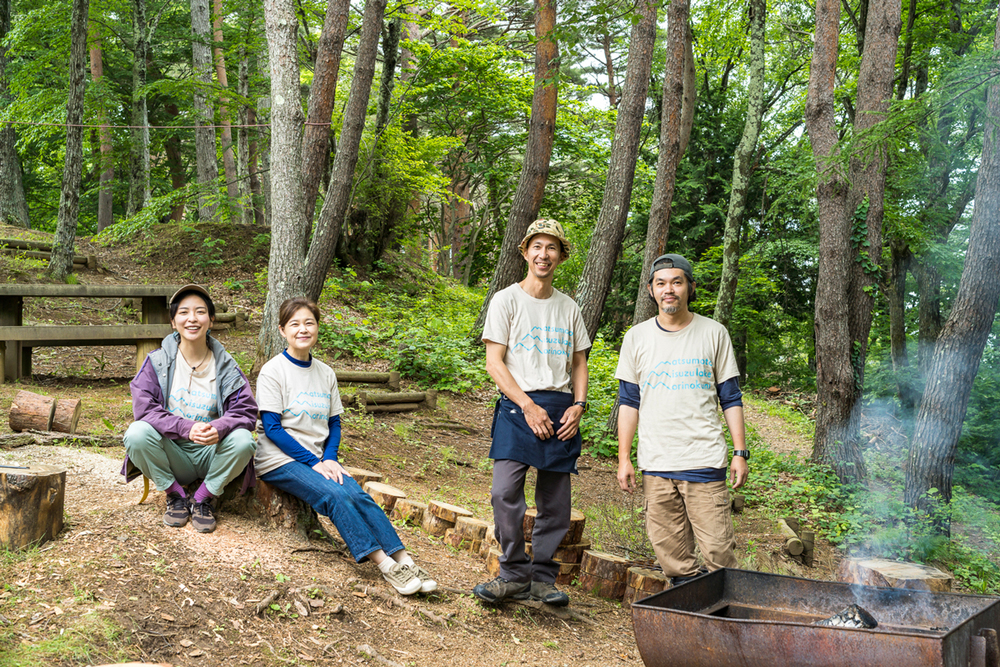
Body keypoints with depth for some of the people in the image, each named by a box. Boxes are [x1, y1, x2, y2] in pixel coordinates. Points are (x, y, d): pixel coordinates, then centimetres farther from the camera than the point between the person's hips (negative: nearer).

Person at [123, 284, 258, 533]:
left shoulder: (226, 367, 0)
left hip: (210, 453, 0)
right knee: (136, 434, -29)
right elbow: (144, 408, -13)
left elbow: (247, 412, -8)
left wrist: (219, 428, -32)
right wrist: (187, 427, -30)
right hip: (172, 452, 0)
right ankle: (176, 495, -3)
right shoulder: (157, 361, -2)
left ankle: (203, 499, -3)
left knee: (243, 440, -29)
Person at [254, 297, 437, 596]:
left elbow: (334, 423, 13)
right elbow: (272, 428, -11)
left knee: (357, 494, -21)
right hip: (279, 460, -5)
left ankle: (403, 559, -26)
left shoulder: (326, 373, 11)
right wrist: (313, 462, -16)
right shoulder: (272, 372, -6)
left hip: (318, 458, 5)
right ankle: (384, 564, -29)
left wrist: (329, 459, -7)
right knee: (335, 495, -27)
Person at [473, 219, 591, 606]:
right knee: (505, 493, -17)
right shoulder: (506, 301, 3)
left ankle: (543, 578, 16)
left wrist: (578, 405, 0)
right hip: (518, 406, -4)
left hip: (561, 410, 4)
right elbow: (494, 362, -3)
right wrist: (528, 405, -13)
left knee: (555, 502, 4)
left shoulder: (569, 308, 16)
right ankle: (514, 576, -4)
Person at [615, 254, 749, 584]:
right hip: (655, 463, 2)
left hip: (705, 458, -2)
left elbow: (730, 398, 8)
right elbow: (629, 402, 10)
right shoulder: (636, 338, 8)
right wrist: (624, 458, 5)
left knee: (718, 550, -5)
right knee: (671, 554, 4)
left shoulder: (714, 333, 5)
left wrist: (740, 452, 1)